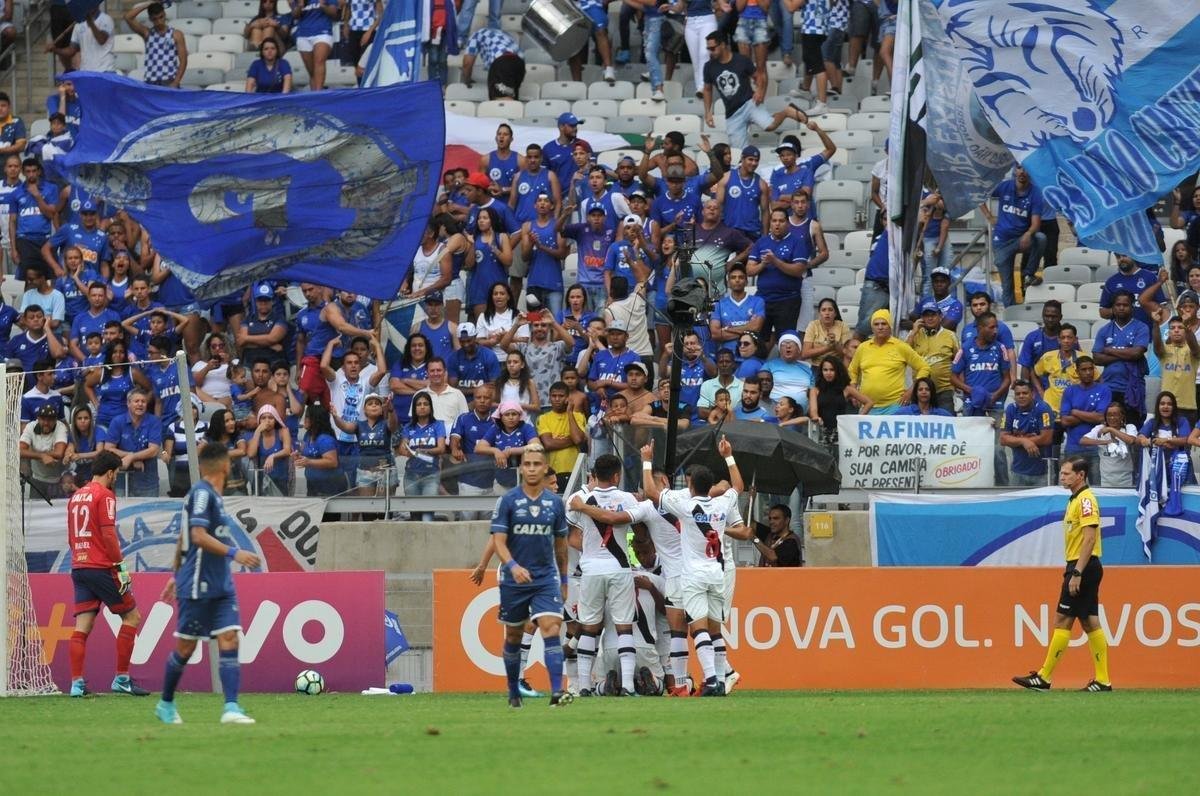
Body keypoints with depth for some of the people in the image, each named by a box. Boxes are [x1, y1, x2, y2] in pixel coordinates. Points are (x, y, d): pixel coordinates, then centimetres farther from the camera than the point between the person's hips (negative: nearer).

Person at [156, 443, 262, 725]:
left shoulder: (212, 495, 15)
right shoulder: (202, 493, -12)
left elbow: (183, 537, 23)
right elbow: (198, 536, -21)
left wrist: (177, 574, 29)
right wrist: (234, 553, -25)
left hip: (220, 586, 8)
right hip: (197, 587, -8)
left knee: (229, 641, -5)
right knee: (186, 648, 2)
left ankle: (231, 708, -13)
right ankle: (166, 704, 19)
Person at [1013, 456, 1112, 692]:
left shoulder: (1085, 500, -14)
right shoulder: (1075, 500, 17)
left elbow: (1089, 538, -21)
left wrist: (1076, 573, -24)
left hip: (1083, 567, -10)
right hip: (1079, 567, 10)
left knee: (1062, 620, -8)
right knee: (1090, 623, 8)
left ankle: (1044, 678, -6)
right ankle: (1102, 679, 7)